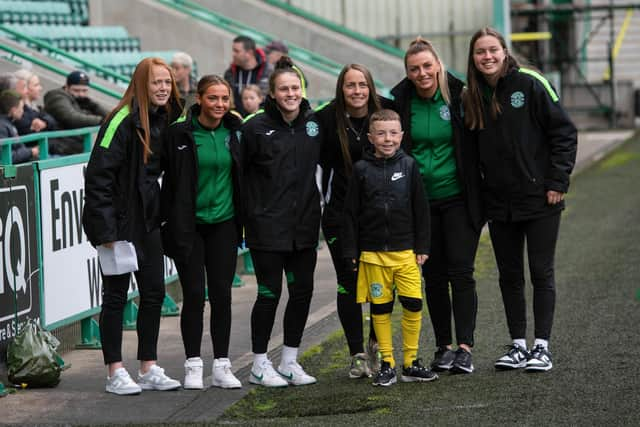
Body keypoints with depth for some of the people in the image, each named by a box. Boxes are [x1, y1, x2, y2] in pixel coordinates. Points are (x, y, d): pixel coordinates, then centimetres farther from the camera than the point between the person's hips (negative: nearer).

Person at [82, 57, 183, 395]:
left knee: (154, 292, 8)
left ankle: (149, 369, 18)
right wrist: (105, 230, -22)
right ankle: (115, 373, 7)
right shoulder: (123, 121, -16)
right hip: (120, 220, -7)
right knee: (116, 295, 1)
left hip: (148, 220, 7)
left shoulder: (166, 121, 7)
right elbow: (98, 174, -19)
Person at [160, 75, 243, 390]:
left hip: (223, 223, 3)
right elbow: (169, 180, -2)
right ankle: (193, 365, 7)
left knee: (222, 295, 3)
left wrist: (243, 218, 10)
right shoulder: (180, 134, -6)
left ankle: (222, 366, 9)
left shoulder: (235, 133, 4)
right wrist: (169, 220, -6)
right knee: (193, 295, -2)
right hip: (189, 225, -3)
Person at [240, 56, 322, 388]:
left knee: (302, 292, 7)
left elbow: (324, 159, 20)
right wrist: (249, 210, -5)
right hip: (267, 224, -5)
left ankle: (289, 362, 20)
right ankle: (259, 366, 11)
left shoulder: (314, 122, 5)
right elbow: (239, 170, -4)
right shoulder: (256, 127, -8)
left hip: (304, 224, 5)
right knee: (269, 294, -1)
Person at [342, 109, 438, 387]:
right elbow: (351, 213, 3)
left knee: (413, 304, -5)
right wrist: (351, 252, 0)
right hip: (373, 252, 0)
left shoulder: (408, 166, 3)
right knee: (380, 307, 4)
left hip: (406, 250, 0)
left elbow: (421, 209, 6)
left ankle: (410, 363, 8)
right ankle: (387, 364, 13)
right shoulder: (361, 170, 1)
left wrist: (422, 247, 3)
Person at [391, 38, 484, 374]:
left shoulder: (458, 96, -6)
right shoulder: (399, 101, -2)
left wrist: (478, 192, 0)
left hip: (458, 198, -2)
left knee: (461, 271, -6)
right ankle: (443, 346, 16)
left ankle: (464, 347, -5)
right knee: (433, 275, 7)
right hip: (420, 200, 2)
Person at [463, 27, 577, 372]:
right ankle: (518, 345, 17)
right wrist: (476, 195, 5)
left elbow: (564, 132, -7)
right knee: (509, 276, 9)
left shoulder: (530, 85, -8)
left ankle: (542, 347, 6)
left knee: (541, 273, 1)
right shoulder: (472, 96, 5)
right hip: (499, 202, 5)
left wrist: (557, 182, -11)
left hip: (539, 200, -4)